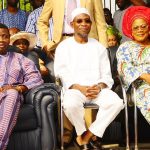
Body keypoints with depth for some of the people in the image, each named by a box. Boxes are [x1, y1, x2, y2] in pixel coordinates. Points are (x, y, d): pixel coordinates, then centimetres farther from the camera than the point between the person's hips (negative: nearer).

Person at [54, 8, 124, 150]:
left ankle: (86, 136, -17)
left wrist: (99, 87, -12)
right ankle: (88, 135, -10)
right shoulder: (64, 46, 9)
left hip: (98, 89, 3)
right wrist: (80, 88, -16)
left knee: (116, 102, -28)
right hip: (74, 88, -2)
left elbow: (107, 75, 11)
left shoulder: (99, 47, 17)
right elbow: (62, 74, -1)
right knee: (70, 104, -38)